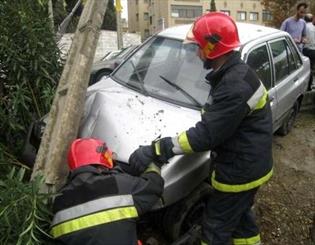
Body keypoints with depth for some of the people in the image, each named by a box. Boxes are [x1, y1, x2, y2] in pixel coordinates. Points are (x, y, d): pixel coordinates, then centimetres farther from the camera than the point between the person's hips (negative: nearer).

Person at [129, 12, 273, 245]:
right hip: (247, 165, 10)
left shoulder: (235, 86, -30)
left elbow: (206, 135, -30)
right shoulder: (234, 73, 5)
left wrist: (155, 150, -26)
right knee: (240, 214, 29)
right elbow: (214, 123, 13)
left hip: (240, 171, -10)